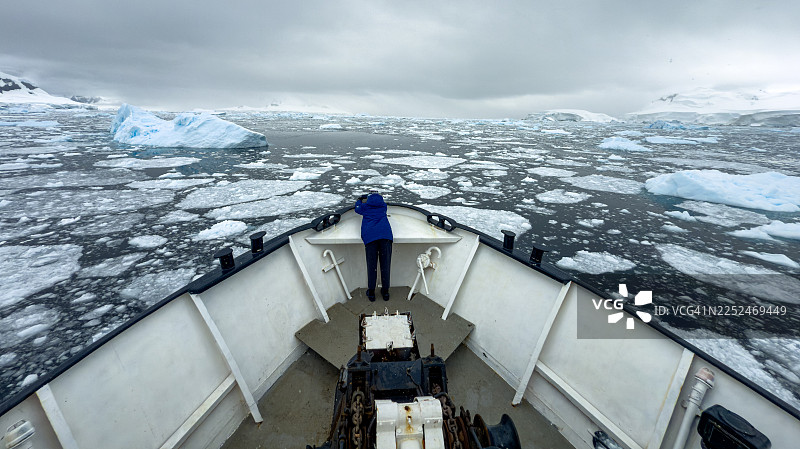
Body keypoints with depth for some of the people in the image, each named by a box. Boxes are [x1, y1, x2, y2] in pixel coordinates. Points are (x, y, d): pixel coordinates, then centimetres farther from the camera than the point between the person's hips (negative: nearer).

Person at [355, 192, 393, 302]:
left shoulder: (365, 206, 20)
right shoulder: (383, 205, 23)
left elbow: (357, 209, 42)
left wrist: (359, 200, 62)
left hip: (370, 236, -1)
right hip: (385, 235, 1)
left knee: (371, 264, 2)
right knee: (385, 263, 3)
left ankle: (371, 292, 7)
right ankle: (385, 291, 8)